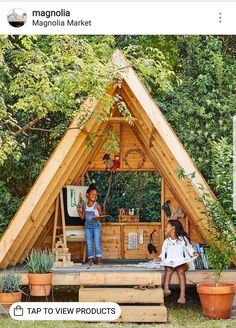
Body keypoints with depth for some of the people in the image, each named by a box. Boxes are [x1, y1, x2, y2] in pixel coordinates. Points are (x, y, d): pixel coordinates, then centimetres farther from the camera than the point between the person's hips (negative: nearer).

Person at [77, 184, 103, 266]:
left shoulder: (97, 205, -8)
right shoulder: (84, 206, 3)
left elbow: (101, 215, -5)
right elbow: (83, 217, 7)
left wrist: (98, 217, -26)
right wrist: (79, 210, -5)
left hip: (96, 225, -4)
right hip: (88, 226, 4)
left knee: (97, 243, -4)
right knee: (89, 243, 4)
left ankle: (98, 259, 0)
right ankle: (91, 259, 8)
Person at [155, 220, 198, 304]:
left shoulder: (183, 239, 13)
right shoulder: (166, 241, 21)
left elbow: (189, 248, 15)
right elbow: (163, 253, 18)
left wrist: (193, 253, -5)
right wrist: (160, 258, -2)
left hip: (181, 262, -2)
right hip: (169, 262, 2)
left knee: (181, 270, -33)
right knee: (168, 269, -32)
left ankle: (182, 295, -41)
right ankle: (166, 289, -49)